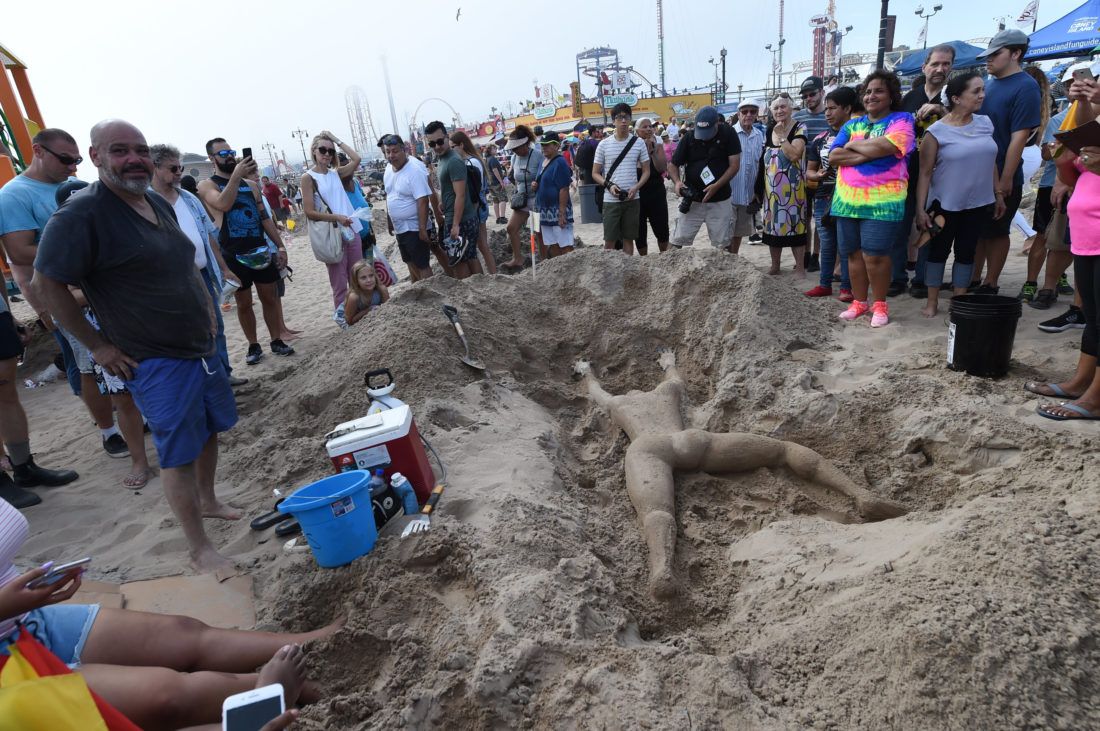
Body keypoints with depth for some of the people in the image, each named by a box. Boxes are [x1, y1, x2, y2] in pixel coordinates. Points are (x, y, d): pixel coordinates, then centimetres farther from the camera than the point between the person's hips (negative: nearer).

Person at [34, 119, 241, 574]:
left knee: (210, 429, 19)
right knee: (179, 456, -2)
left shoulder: (158, 204, 8)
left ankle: (207, 501, 42)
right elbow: (48, 283, -13)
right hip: (154, 362, -8)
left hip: (201, 347, 8)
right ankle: (199, 549, 12)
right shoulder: (81, 214, -16)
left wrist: (206, 307, 12)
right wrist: (98, 346, -12)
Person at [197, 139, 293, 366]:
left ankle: (277, 341, 20)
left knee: (269, 297, 8)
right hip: (233, 254, -4)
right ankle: (253, 346, 17)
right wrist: (236, 175, -26)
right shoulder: (207, 185, -1)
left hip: (260, 250, 4)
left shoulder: (250, 184, 13)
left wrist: (280, 245, 9)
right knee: (243, 302, 5)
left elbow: (264, 217, 14)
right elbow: (223, 204, -23)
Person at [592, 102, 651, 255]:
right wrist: (608, 185, -14)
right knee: (609, 240, -1)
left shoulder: (638, 143, 4)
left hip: (632, 199, 1)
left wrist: (636, 187, -11)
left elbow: (646, 171, 7)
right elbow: (595, 173, 4)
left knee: (628, 238, 8)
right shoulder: (604, 144, 1)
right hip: (610, 200, -1)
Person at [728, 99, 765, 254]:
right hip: (729, 193, -6)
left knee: (739, 233, 16)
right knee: (726, 235, -3)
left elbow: (760, 165, 15)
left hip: (749, 195, 6)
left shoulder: (760, 136, 7)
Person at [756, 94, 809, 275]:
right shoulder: (768, 131, 11)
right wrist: (761, 185, 14)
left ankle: (800, 268, 4)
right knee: (772, 226, 9)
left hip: (791, 187, -5)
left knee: (793, 225, -4)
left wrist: (781, 136, -15)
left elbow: (794, 155, -21)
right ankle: (775, 266, 21)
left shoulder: (799, 129, -6)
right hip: (771, 187, 5)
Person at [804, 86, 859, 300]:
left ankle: (846, 287, 9)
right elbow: (809, 171, 15)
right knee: (826, 244, 12)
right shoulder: (819, 139, 11)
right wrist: (818, 175, -6)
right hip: (822, 199, 5)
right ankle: (824, 284, 21)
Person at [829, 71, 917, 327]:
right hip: (847, 199, 5)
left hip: (882, 201, -4)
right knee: (853, 254, 7)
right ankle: (859, 302, 19)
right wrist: (868, 154, -8)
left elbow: (884, 146, -17)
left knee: (875, 255, -8)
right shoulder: (851, 125, 16)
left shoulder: (901, 120, 3)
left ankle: (880, 304, 8)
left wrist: (853, 145, -1)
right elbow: (833, 157, 3)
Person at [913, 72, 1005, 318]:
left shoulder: (985, 123, 4)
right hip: (945, 205, -4)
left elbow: (991, 161, 13)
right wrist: (921, 209, -15)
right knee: (939, 251, 6)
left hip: (978, 204, 5)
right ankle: (932, 302, 16)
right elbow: (925, 173, -11)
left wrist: (998, 193, 12)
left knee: (966, 252, 10)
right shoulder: (937, 131, -11)